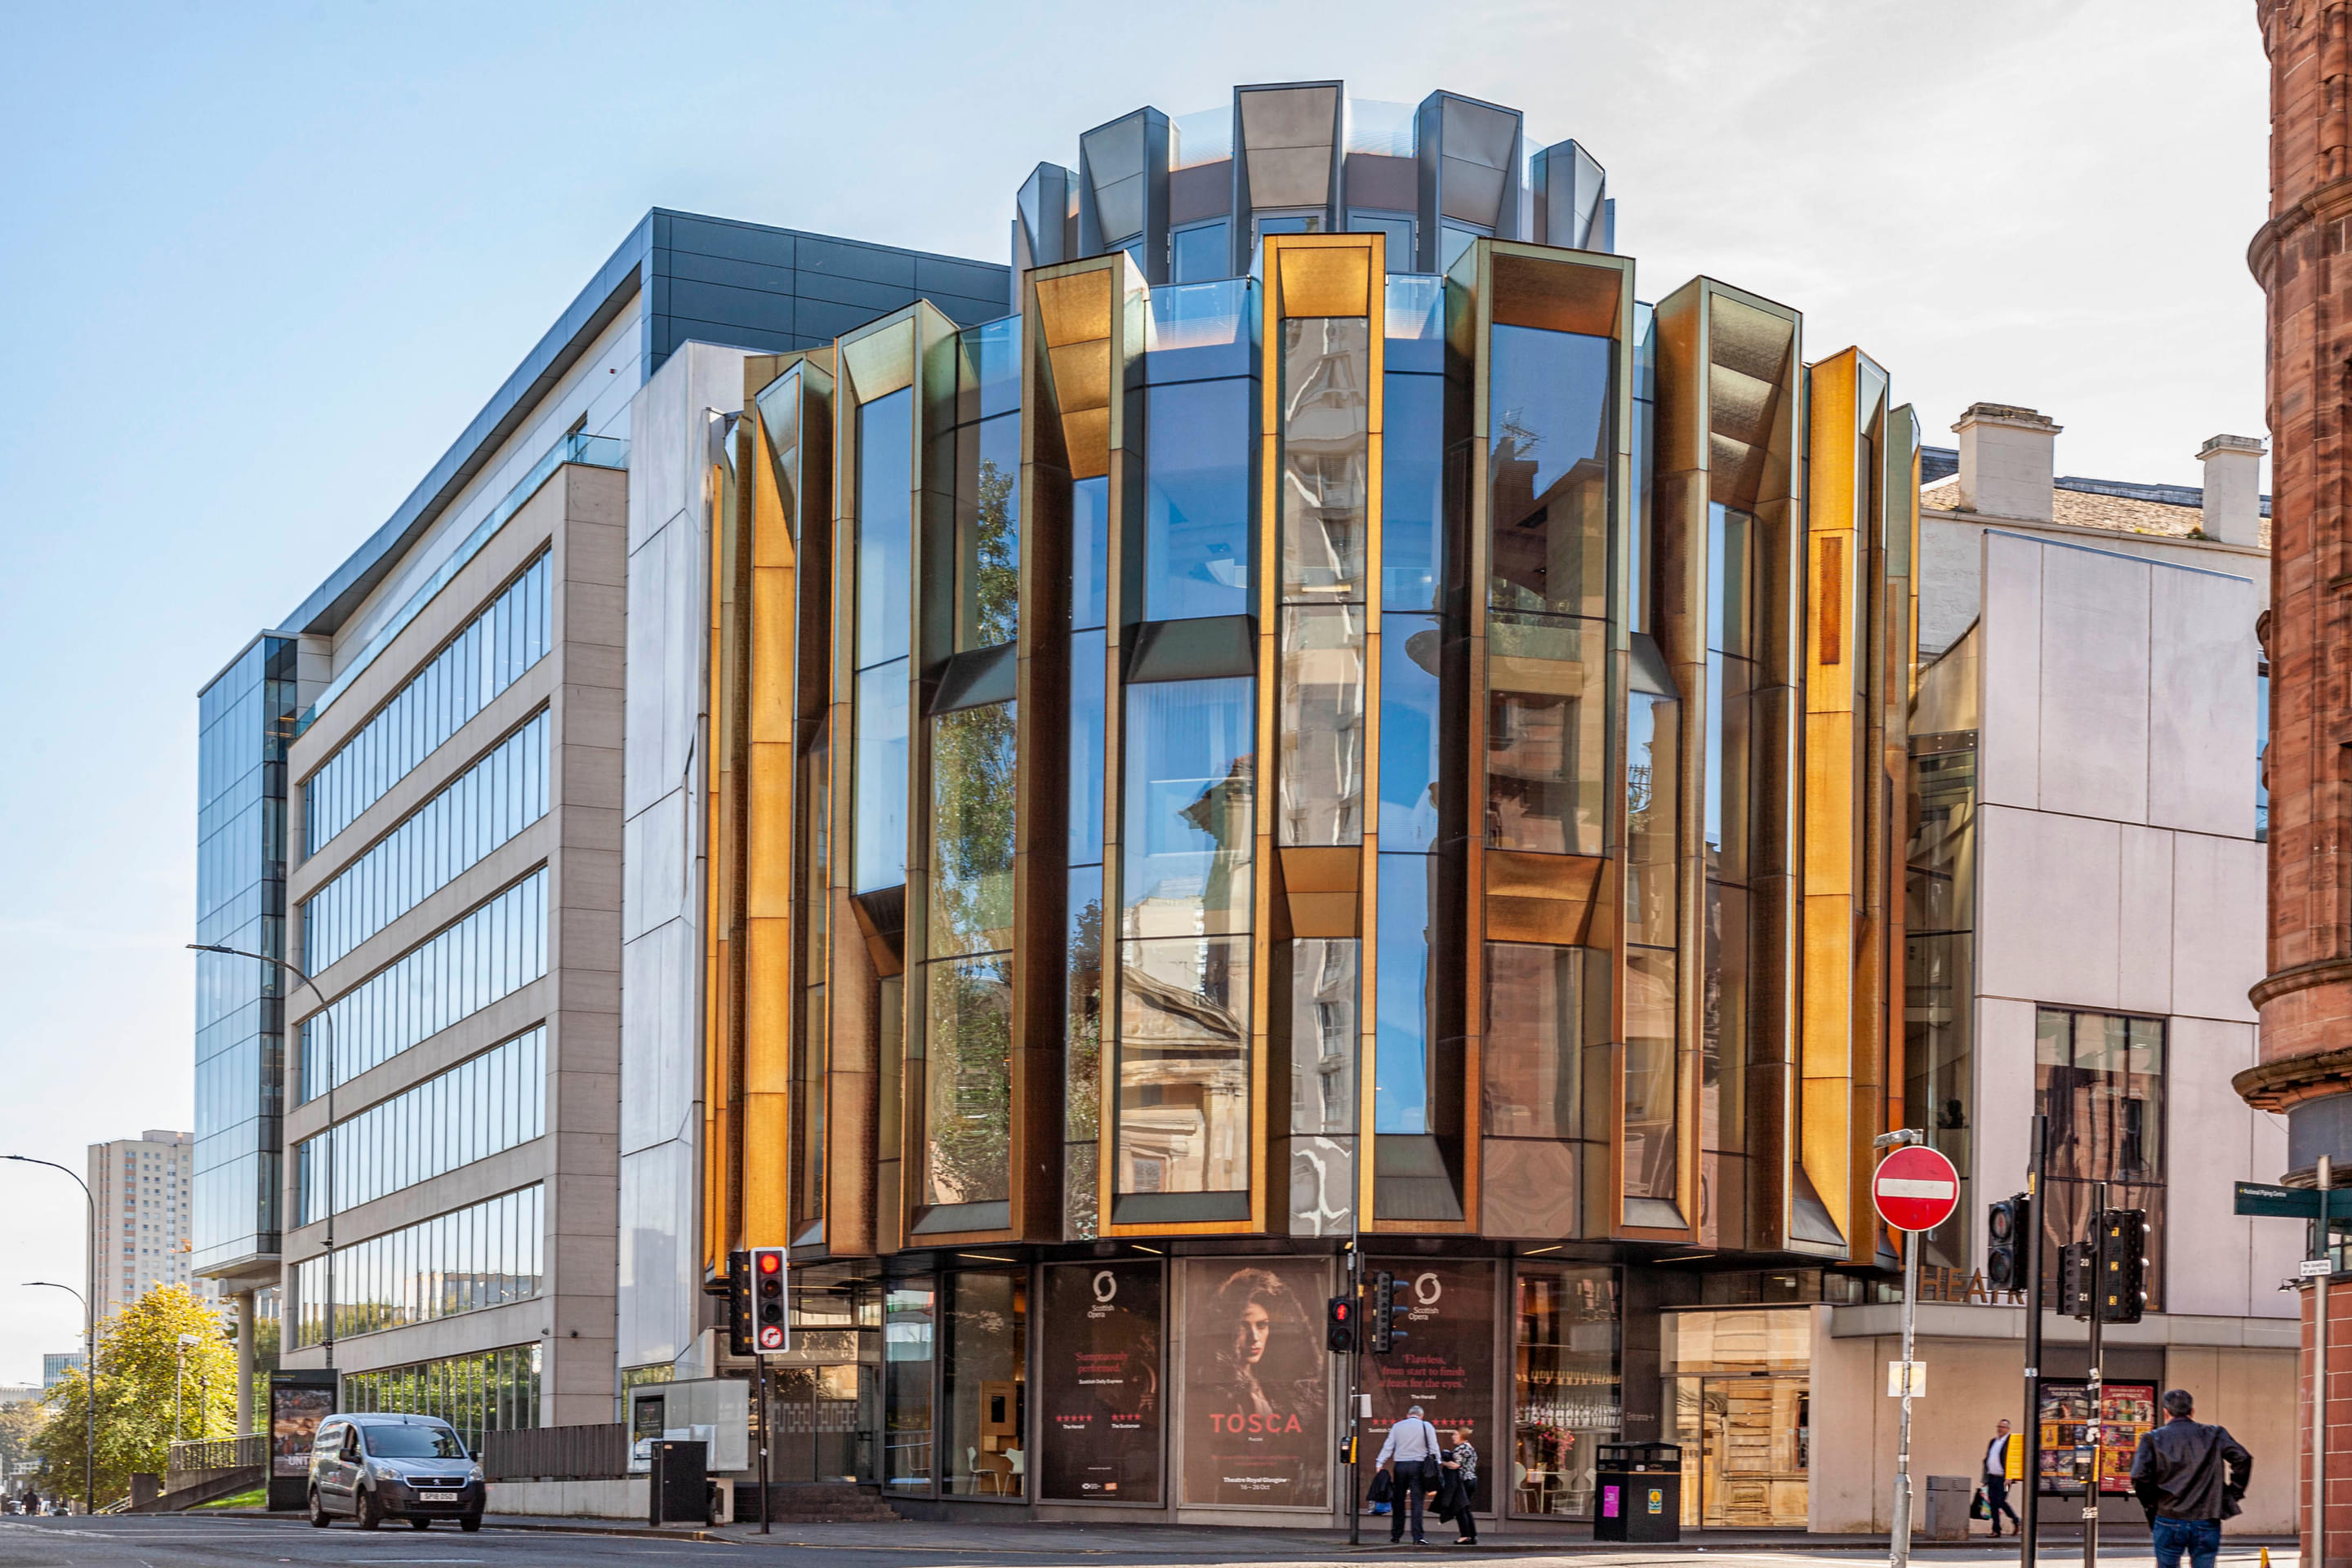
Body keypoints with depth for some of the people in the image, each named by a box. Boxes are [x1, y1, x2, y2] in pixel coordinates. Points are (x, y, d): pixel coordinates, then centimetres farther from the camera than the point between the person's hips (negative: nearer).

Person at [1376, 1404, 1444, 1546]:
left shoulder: (1397, 1426, 10)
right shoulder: (1426, 1426, 4)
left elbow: (1388, 1447, 6)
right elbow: (1434, 1448, 0)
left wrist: (1379, 1465, 5)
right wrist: (1436, 1468, 5)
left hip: (1400, 1465, 2)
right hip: (1418, 1465, -2)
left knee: (1398, 1502, 11)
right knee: (1417, 1502, -4)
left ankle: (1396, 1535, 14)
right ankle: (1418, 1537, -11)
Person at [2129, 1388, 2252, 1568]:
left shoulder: (2153, 1439, 1)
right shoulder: (2214, 1435, 6)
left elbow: (2140, 1476, -11)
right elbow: (2242, 1459, -6)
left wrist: (2151, 1503, 4)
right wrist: (2233, 1493, 4)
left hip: (2168, 1520, -1)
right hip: (2207, 1524, 1)